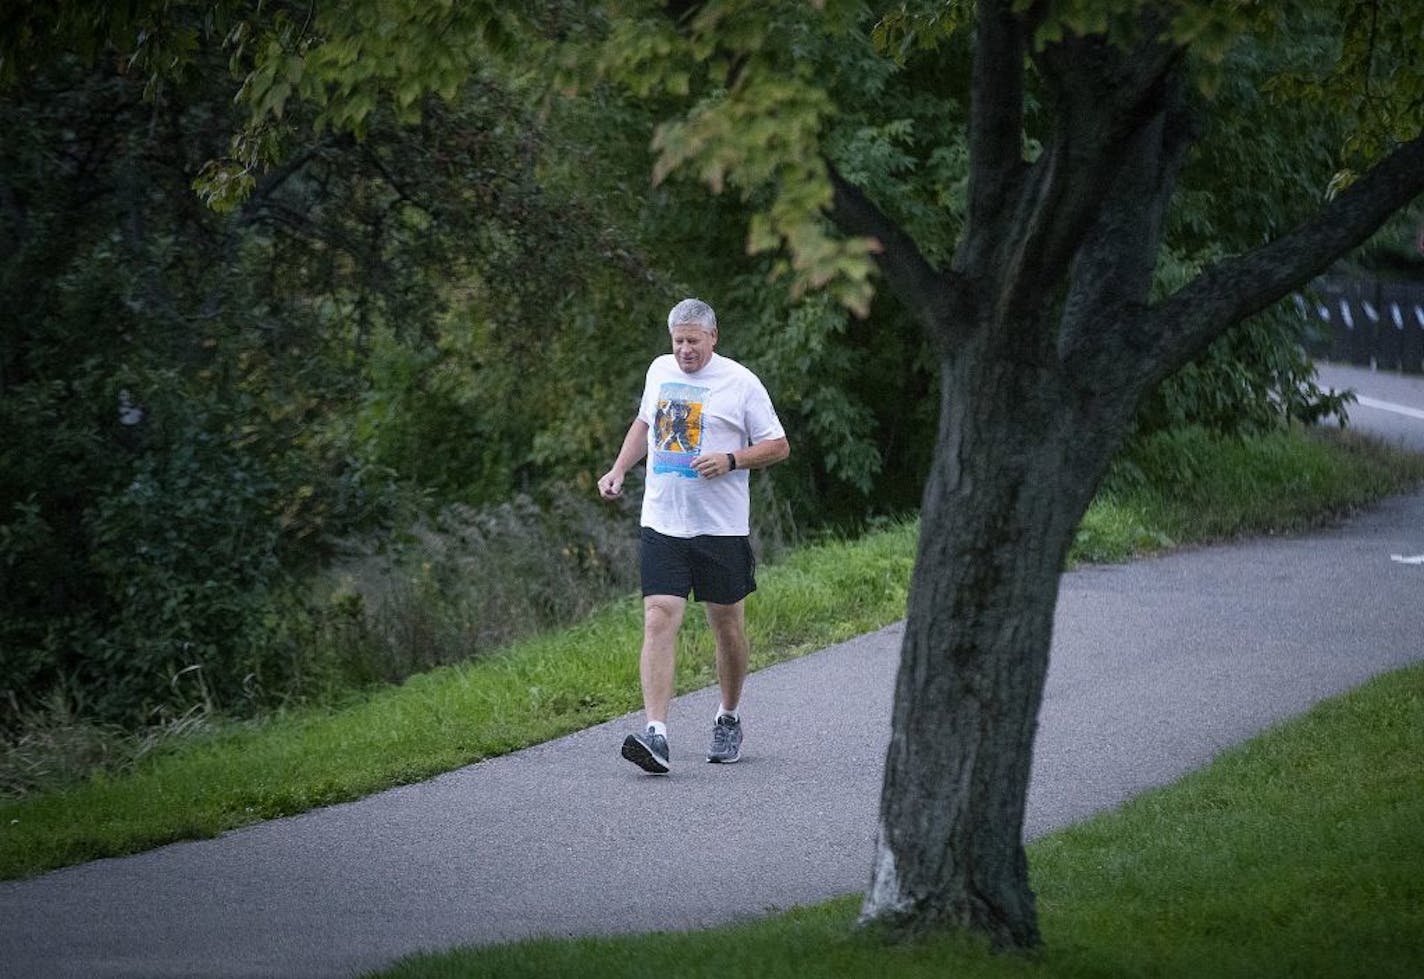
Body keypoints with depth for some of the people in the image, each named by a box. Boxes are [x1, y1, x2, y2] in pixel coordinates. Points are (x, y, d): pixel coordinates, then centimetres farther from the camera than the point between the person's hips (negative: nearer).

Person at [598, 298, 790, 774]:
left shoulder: (740, 382, -4)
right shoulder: (660, 370, 11)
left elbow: (778, 446, 0)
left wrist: (731, 459, -16)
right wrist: (618, 470, 15)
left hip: (721, 526, -3)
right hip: (661, 524, 3)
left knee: (727, 625, 8)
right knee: (659, 620, -12)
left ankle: (729, 718, 32)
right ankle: (655, 735, -22)